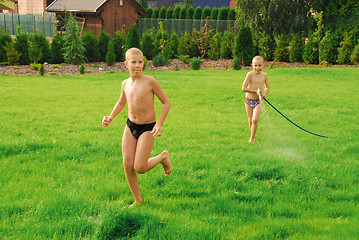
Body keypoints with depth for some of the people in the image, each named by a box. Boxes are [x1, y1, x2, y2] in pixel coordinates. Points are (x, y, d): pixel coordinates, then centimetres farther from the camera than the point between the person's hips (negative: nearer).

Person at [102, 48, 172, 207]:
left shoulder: (150, 81, -15)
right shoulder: (126, 84, 2)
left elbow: (166, 102, -8)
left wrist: (159, 124, -16)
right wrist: (110, 118, 8)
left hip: (147, 128, -5)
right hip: (130, 126, 5)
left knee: (140, 168, -11)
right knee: (127, 165, -1)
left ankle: (163, 157, 19)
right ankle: (138, 200, 18)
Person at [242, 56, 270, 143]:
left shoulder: (264, 75, 0)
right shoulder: (250, 74, -11)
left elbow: (267, 87, 15)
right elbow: (243, 88, -13)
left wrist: (265, 93, -6)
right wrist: (255, 91, -19)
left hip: (258, 101, 1)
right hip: (249, 100, -1)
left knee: (255, 120, -15)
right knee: (250, 121, 7)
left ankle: (252, 137, 2)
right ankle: (253, 135, 30)